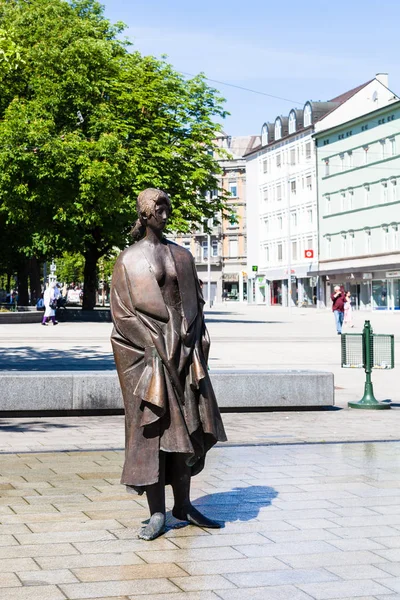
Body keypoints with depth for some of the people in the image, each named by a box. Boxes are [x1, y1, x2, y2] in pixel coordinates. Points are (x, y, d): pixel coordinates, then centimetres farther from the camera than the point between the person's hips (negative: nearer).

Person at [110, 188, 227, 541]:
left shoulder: (182, 256, 14)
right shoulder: (129, 260, 1)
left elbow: (196, 303, 15)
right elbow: (123, 312, -4)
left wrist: (196, 345, 1)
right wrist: (154, 346, -13)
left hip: (183, 350, 4)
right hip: (146, 353, -4)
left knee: (185, 426, 6)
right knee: (151, 427, -3)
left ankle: (183, 505, 17)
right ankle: (157, 514, 2)